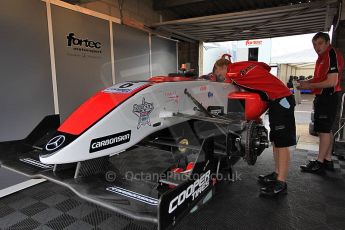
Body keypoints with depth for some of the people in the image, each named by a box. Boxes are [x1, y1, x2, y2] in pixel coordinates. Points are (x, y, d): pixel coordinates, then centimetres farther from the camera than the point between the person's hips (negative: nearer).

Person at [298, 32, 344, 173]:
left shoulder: (332, 55, -15)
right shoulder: (322, 57, 17)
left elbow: (331, 82, -21)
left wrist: (309, 86, -15)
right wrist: (306, 82, 8)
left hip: (328, 97, -11)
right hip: (322, 97, 11)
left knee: (324, 130, -8)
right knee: (326, 130, 14)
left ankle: (319, 163, -2)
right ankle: (328, 160, 23)